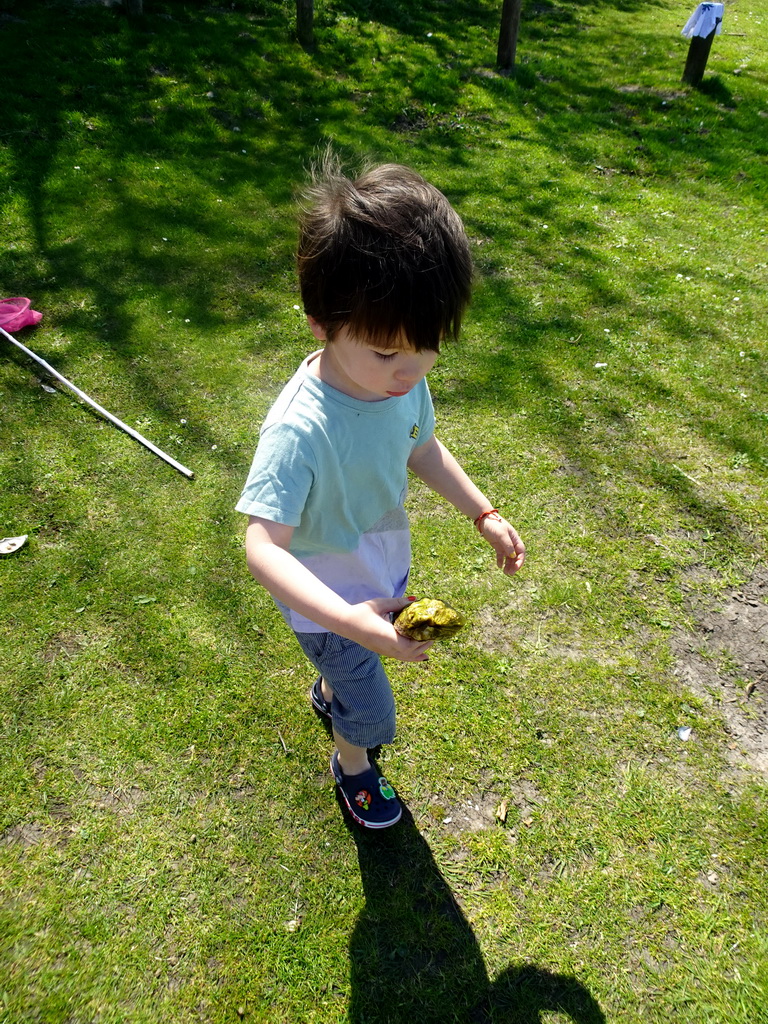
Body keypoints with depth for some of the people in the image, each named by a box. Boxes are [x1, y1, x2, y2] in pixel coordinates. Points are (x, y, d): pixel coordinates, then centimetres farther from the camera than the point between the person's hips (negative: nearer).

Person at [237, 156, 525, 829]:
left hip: (384, 570, 6)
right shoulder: (300, 431, -39)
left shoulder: (404, 380, -17)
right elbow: (264, 547, -40)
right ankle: (352, 763, 50)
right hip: (327, 597, -6)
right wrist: (351, 620, -50)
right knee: (371, 711, 14)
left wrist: (484, 514, -1)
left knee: (353, 670, 33)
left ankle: (329, 691, 68)